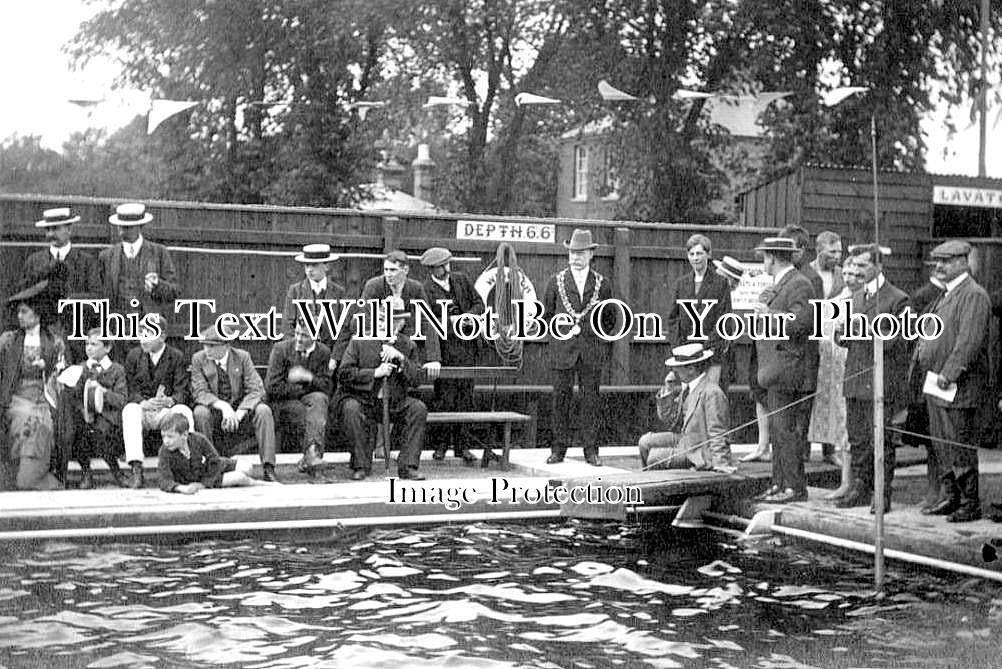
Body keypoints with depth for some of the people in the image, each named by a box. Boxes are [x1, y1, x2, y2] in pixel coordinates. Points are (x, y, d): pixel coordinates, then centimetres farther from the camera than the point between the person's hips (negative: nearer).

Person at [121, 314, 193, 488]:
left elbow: (182, 392, -3)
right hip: (142, 409, 1)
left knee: (184, 411, -33)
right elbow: (131, 390, 1)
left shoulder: (177, 357, 4)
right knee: (130, 409, -33)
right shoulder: (133, 355, 9)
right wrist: (143, 402, -22)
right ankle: (136, 470, -39)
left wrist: (171, 400, -27)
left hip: (168, 410, -1)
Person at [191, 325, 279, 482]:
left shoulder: (242, 357, -5)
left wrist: (239, 413, -27)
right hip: (214, 411, 0)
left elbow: (257, 390, -12)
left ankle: (268, 468, -28)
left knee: (264, 410, -27)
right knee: (200, 412, -32)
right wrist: (223, 406, -31)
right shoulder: (199, 359, -4)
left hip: (241, 410, 0)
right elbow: (200, 392, -13)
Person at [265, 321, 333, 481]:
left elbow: (327, 387, 0)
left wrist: (308, 378, -18)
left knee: (319, 399, -31)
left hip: (310, 399, 2)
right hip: (282, 403, -2)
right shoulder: (280, 349, -4)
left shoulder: (323, 352, 4)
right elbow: (272, 386, -11)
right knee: (301, 411, -31)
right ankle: (314, 462, -27)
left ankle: (312, 454, -41)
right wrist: (303, 389, -8)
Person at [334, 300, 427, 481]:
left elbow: (416, 380, -4)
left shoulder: (408, 345, 5)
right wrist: (375, 373, -20)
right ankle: (361, 465, -18)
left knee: (418, 408, -20)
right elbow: (344, 374, -12)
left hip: (394, 403, 3)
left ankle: (407, 466, -15)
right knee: (351, 409, -34)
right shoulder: (359, 340, -4)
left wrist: (400, 358, -18)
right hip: (361, 400, -3)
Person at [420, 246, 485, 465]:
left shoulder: (462, 280, 10)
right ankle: (441, 443, 6)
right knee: (444, 397, -5)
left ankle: (463, 445, 9)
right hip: (443, 346, -4)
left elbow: (479, 304, 14)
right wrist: (451, 320, -19)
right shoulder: (425, 289, -6)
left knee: (465, 395, 4)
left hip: (466, 345, 4)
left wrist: (467, 316, -5)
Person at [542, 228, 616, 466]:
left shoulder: (602, 284, 8)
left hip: (592, 352, 0)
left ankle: (591, 450, 8)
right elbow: (546, 315, 12)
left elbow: (610, 319, 13)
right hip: (562, 350, 0)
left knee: (591, 400, 2)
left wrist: (584, 330, 3)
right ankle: (558, 449, 7)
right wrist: (564, 331, 2)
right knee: (561, 399, 1)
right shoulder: (556, 281, 7)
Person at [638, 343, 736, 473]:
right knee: (645, 442, 5)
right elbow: (667, 418, 7)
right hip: (684, 438, 9)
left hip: (699, 452, -9)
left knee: (654, 458, -14)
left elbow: (718, 433, -23)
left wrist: (720, 463, -26)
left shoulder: (712, 393, -24)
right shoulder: (686, 386, 3)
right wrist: (668, 388, -5)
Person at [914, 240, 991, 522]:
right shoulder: (947, 294, 18)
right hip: (935, 383, 9)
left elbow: (970, 340, -21)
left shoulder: (974, 295, -13)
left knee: (961, 446, -3)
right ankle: (949, 497, 23)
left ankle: (970, 505, 5)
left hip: (959, 387, -9)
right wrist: (920, 355, 9)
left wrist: (949, 373, -23)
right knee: (941, 444, 14)